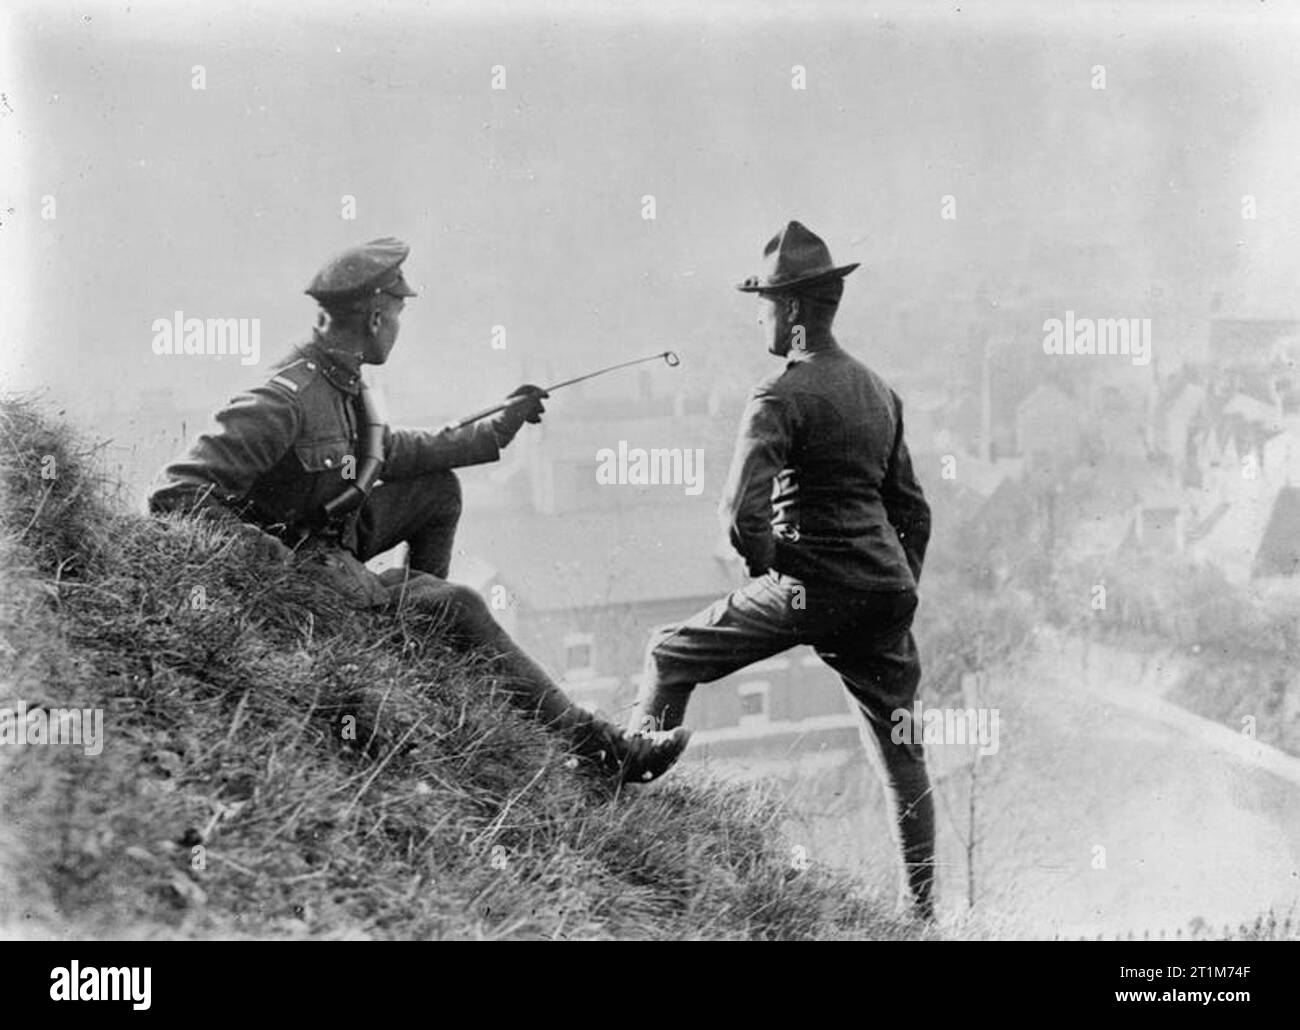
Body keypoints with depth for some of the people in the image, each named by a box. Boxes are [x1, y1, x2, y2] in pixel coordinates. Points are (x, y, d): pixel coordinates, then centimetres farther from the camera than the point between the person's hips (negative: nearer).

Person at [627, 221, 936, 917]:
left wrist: (765, 567, 0)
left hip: (809, 590, -7)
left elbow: (741, 514, -18)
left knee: (672, 655, 12)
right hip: (887, 591, 7)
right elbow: (912, 510, 20)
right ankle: (922, 909, 16)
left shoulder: (781, 397, -9)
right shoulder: (880, 392, 14)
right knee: (901, 754, 12)